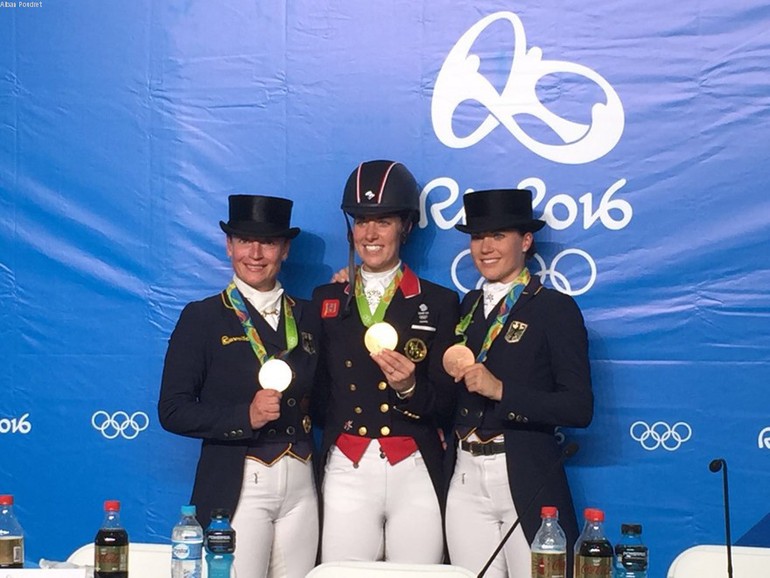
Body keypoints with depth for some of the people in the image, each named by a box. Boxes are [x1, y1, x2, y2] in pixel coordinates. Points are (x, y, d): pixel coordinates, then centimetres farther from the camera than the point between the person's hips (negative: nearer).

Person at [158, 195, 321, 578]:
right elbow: (173, 411, -6)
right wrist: (245, 416, -18)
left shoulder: (306, 316, 11)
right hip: (236, 486, -4)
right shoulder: (202, 317, -1)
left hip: (301, 486, 4)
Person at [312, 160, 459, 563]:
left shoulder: (439, 302, 4)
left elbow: (446, 404, -1)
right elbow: (317, 393, 9)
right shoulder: (325, 300, 10)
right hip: (346, 472, 1)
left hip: (415, 474, -1)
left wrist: (409, 388, -19)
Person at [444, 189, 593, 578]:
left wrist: (501, 389, -20)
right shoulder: (469, 305, 14)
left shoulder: (555, 308, -4)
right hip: (466, 480, 5)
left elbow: (579, 408, -12)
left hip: (526, 482, -5)